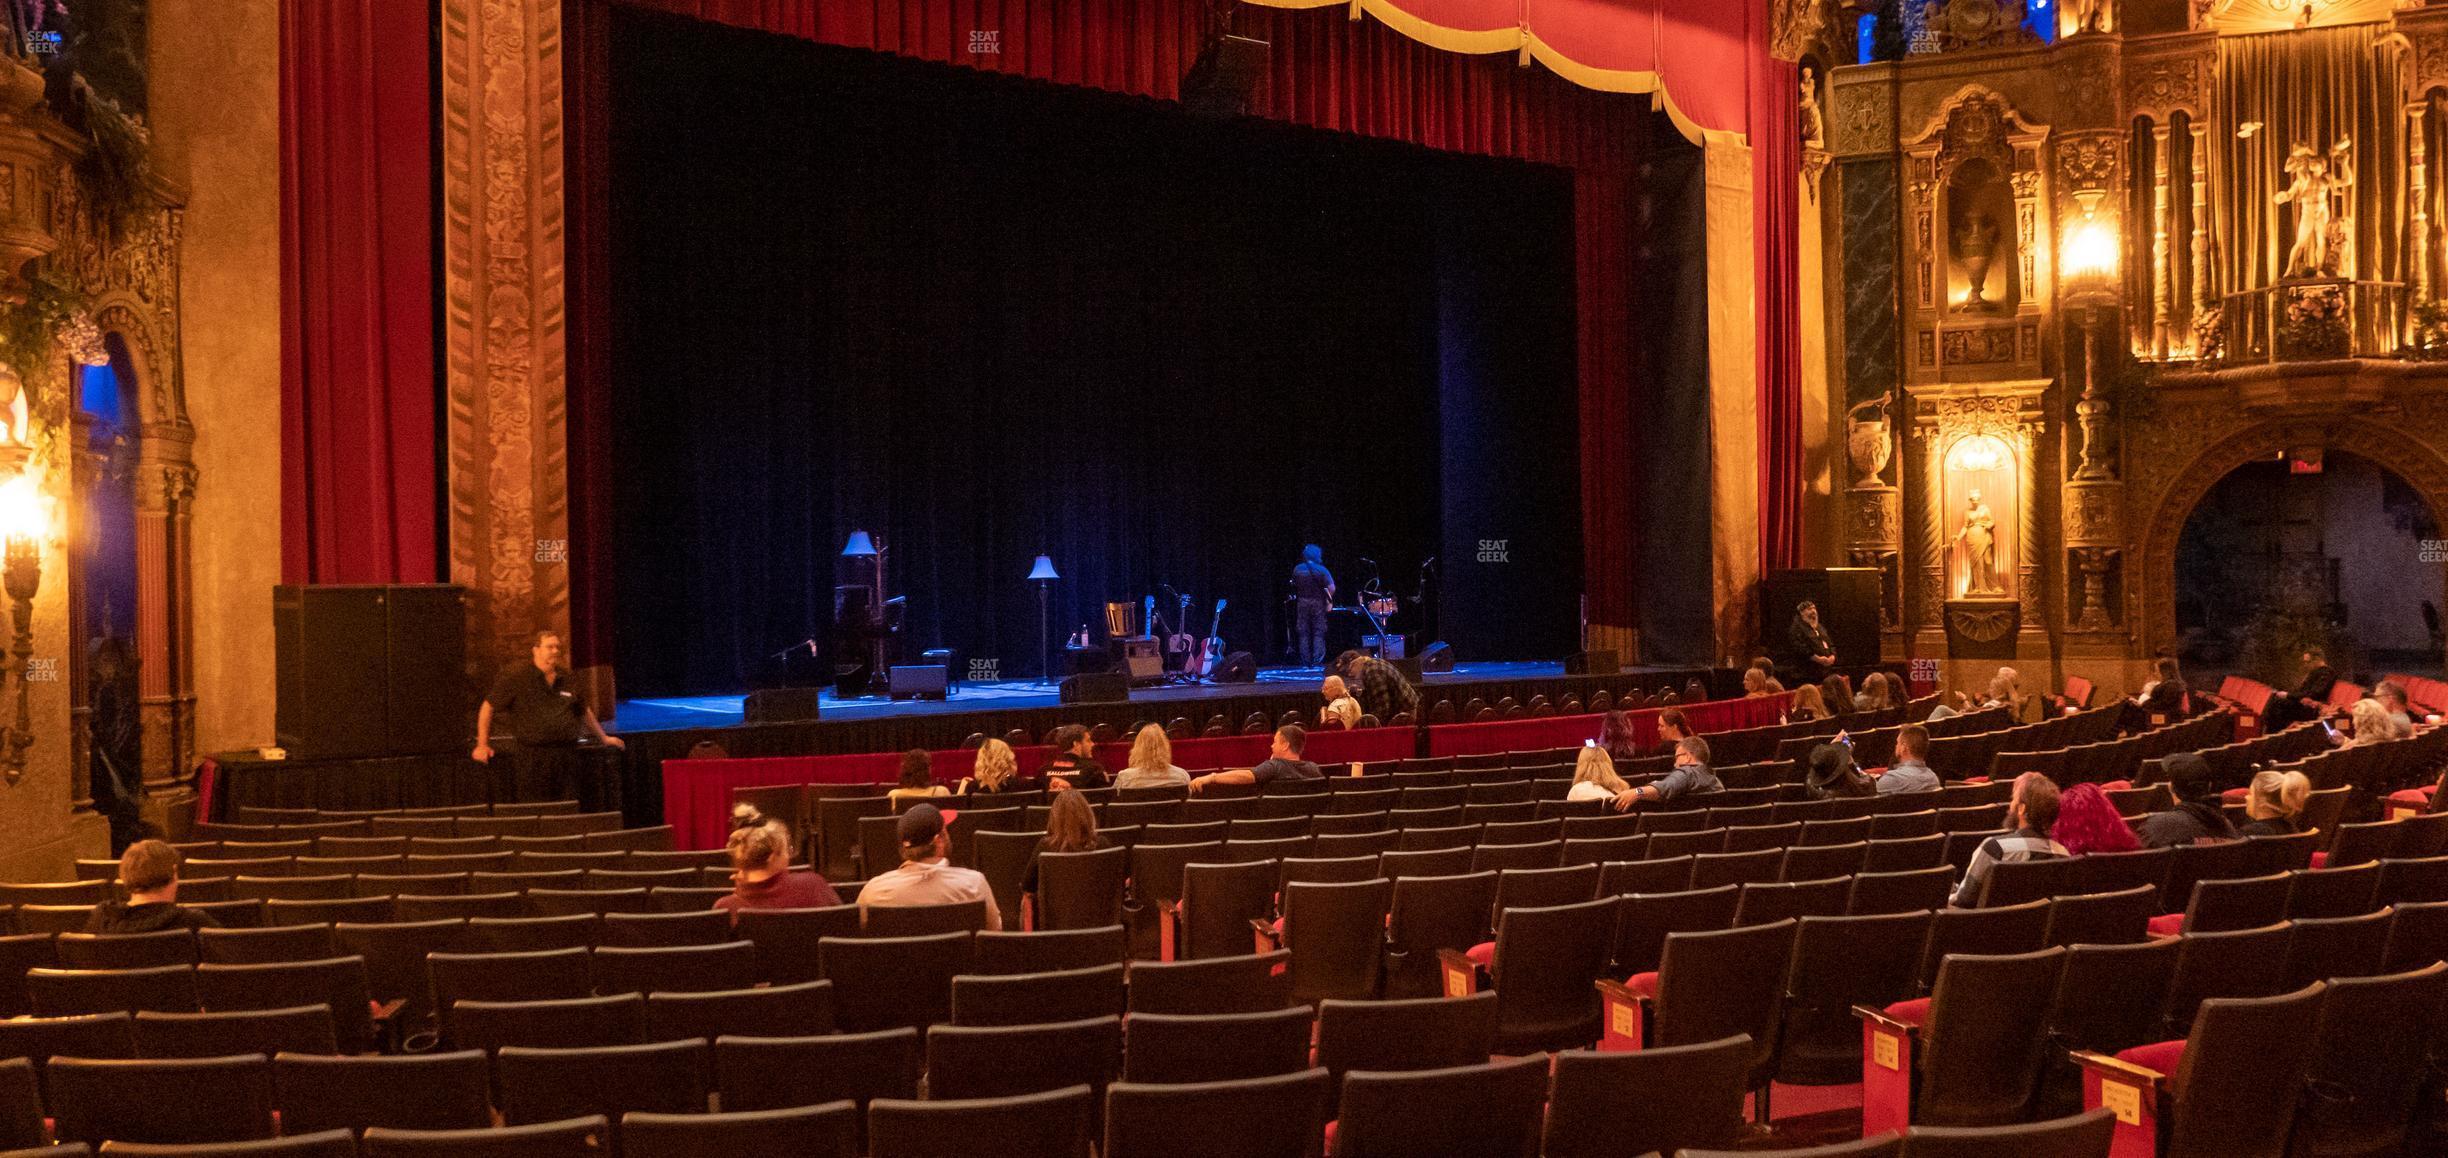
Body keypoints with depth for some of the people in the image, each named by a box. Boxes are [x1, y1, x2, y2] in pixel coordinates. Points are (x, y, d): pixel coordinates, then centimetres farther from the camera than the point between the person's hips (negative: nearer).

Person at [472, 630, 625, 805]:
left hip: (567, 756, 4)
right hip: (533, 756, -4)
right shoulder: (516, 676, 0)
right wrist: (482, 744, -2)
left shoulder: (567, 679, 15)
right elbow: (488, 707, 3)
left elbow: (584, 711, 29)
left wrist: (603, 738, 31)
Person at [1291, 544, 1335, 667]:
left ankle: (1305, 662, 8)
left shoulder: (1297, 570, 0)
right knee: (1318, 633, 2)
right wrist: (1329, 599, 1)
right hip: (1318, 602, -3)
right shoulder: (1321, 570, -10)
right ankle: (1317, 661, -6)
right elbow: (1332, 588, -14)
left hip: (1302, 603, 3)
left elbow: (1294, 586, 5)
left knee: (1303, 634, 8)